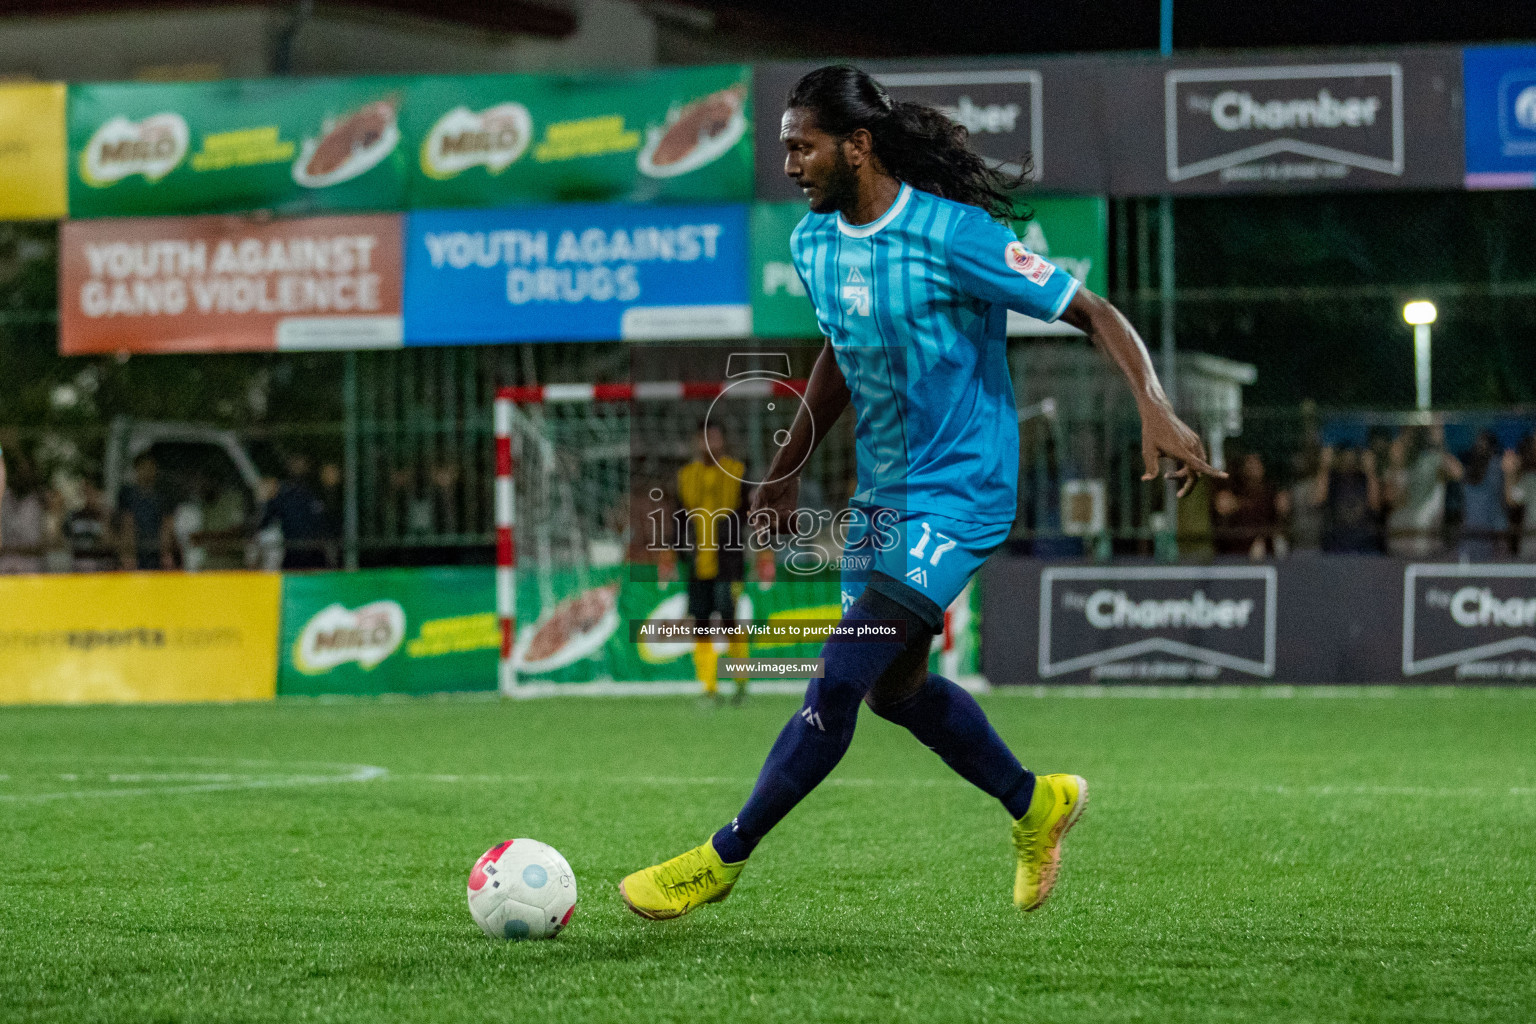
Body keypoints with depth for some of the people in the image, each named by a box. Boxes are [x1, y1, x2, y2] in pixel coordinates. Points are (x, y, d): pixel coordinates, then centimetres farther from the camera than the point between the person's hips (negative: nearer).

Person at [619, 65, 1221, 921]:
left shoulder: (953, 237, -20)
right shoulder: (814, 243, 2)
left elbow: (1094, 314, -17)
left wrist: (1155, 408, -30)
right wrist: (787, 468, 23)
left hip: (959, 491, -8)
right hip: (882, 490, 8)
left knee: (842, 677, -14)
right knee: (895, 686, 16)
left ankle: (723, 860, -6)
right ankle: (1037, 804, 37)